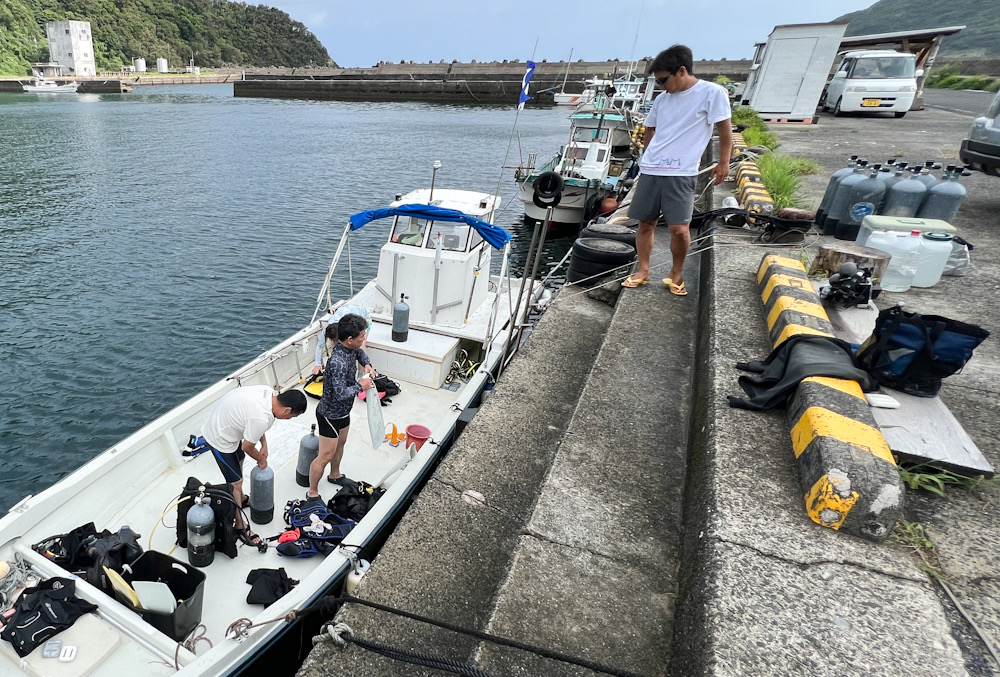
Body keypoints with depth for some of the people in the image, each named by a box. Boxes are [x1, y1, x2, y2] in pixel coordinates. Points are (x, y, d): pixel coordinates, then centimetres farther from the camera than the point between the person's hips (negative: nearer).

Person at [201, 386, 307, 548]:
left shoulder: (268, 392, -12)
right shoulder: (261, 419, -36)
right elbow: (247, 447, -18)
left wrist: (264, 445, 5)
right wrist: (261, 460, 0)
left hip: (220, 422, 10)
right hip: (219, 438, -9)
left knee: (239, 462, 28)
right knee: (236, 482, 2)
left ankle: (241, 499, 52)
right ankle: (241, 527, 17)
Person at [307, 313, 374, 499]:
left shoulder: (349, 348, -9)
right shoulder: (338, 362, -37)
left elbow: (359, 352, 16)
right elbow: (341, 394, -41)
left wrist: (366, 364, -4)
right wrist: (360, 386, -26)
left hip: (343, 411, 9)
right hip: (330, 414, -9)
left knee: (340, 444, 28)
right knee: (325, 456, 5)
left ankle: (335, 475, 52)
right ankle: (312, 493, 24)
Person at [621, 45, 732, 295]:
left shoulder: (712, 93, -4)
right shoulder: (661, 99, 11)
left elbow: (725, 129, 1)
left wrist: (723, 162, 3)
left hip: (681, 174, -5)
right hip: (650, 171, 5)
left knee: (679, 229, -11)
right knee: (645, 223, 6)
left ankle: (676, 273, 12)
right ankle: (643, 271, 21)